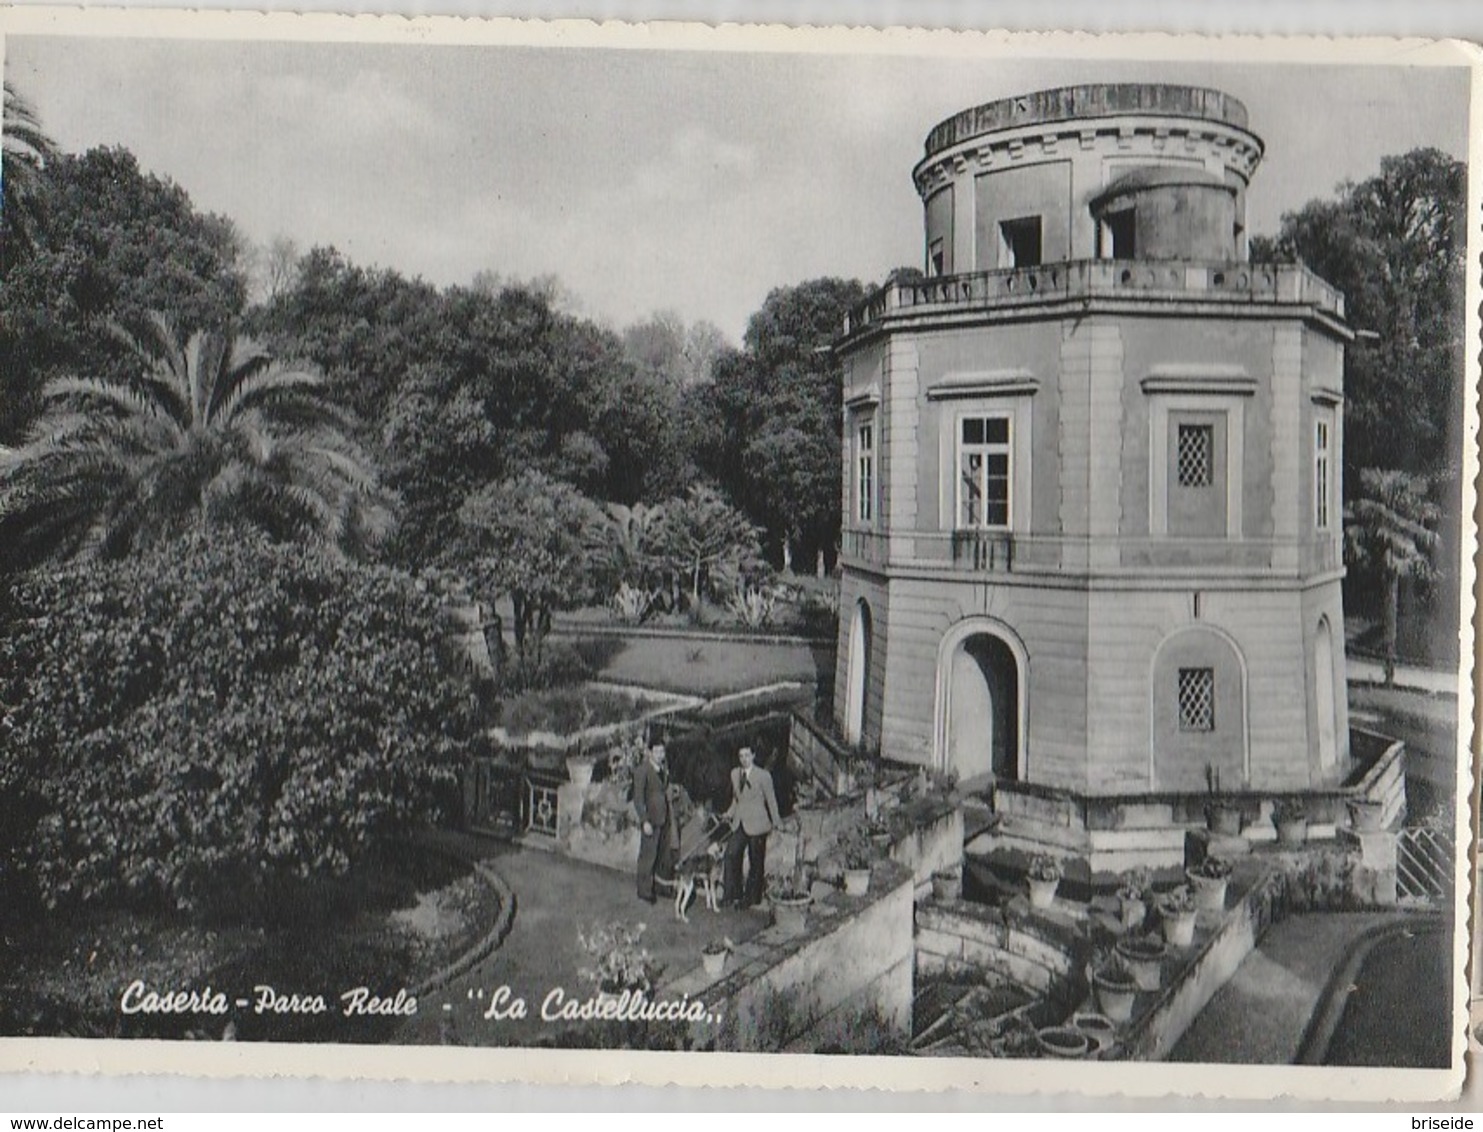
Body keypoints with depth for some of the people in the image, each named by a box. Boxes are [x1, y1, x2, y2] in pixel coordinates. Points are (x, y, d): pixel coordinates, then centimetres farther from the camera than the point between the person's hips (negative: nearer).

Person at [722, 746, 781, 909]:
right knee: (731, 854, -9)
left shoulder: (763, 776, -6)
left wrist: (775, 822, -1)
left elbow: (771, 800, -1)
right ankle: (734, 894, 1)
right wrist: (730, 813, 6)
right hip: (739, 823, 4)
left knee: (756, 862, 2)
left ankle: (751, 898, 13)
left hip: (756, 823, -4)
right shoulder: (734, 773, 9)